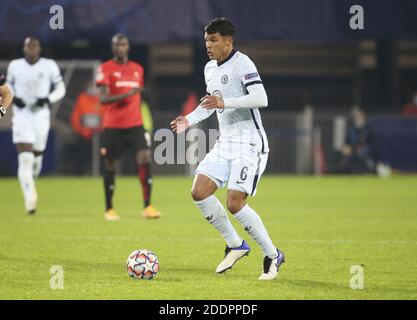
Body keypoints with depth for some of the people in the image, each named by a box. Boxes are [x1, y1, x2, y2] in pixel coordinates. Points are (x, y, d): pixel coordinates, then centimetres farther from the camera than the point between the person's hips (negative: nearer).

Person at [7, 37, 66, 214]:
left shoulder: (49, 66, 0)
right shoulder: (15, 66, 3)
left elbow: (61, 89, 5)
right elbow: (8, 87, 16)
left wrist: (48, 99, -13)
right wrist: (13, 99, -6)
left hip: (41, 115, 1)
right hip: (21, 115, -1)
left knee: (36, 157, 12)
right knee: (25, 158, -15)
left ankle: (29, 183, 45)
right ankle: (30, 198, -19)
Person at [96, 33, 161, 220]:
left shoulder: (137, 69, 13)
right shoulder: (105, 69, -3)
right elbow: (103, 98, -12)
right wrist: (126, 94, -25)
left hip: (135, 124, 3)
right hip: (113, 126, -3)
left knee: (145, 160, -13)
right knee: (110, 166, 6)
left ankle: (147, 207, -11)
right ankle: (109, 209, 19)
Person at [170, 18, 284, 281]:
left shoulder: (242, 64, -13)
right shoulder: (210, 69, 14)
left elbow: (261, 99, -24)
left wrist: (225, 103, -31)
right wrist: (189, 120, 13)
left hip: (249, 143, -8)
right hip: (225, 143, 8)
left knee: (235, 203, -16)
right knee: (199, 192, -6)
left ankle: (273, 256, 1)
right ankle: (236, 245, 10)